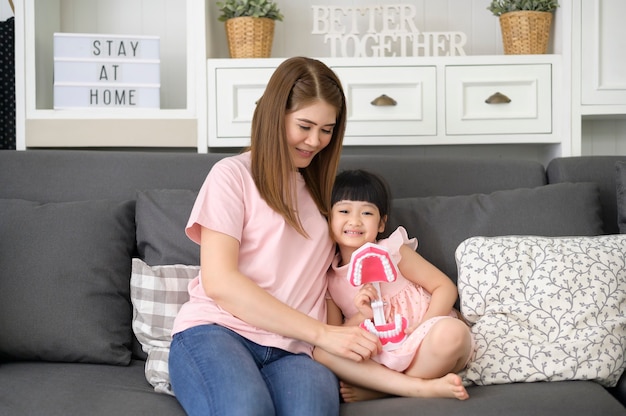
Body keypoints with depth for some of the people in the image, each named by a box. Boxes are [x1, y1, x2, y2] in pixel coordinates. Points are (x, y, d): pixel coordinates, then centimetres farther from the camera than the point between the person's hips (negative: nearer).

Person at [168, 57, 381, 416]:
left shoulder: (323, 189, 23)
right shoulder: (234, 174, 4)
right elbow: (219, 282, -8)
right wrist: (322, 333, -10)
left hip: (294, 351, 3)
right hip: (216, 331, -2)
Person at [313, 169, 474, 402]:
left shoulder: (392, 251, -1)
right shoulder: (329, 279, 7)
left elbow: (445, 287, -2)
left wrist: (421, 329, -16)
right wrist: (362, 316, -16)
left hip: (422, 349, -2)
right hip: (383, 359, 2)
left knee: (452, 331, -34)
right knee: (322, 352, -23)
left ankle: (376, 391, -18)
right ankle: (424, 388, -26)